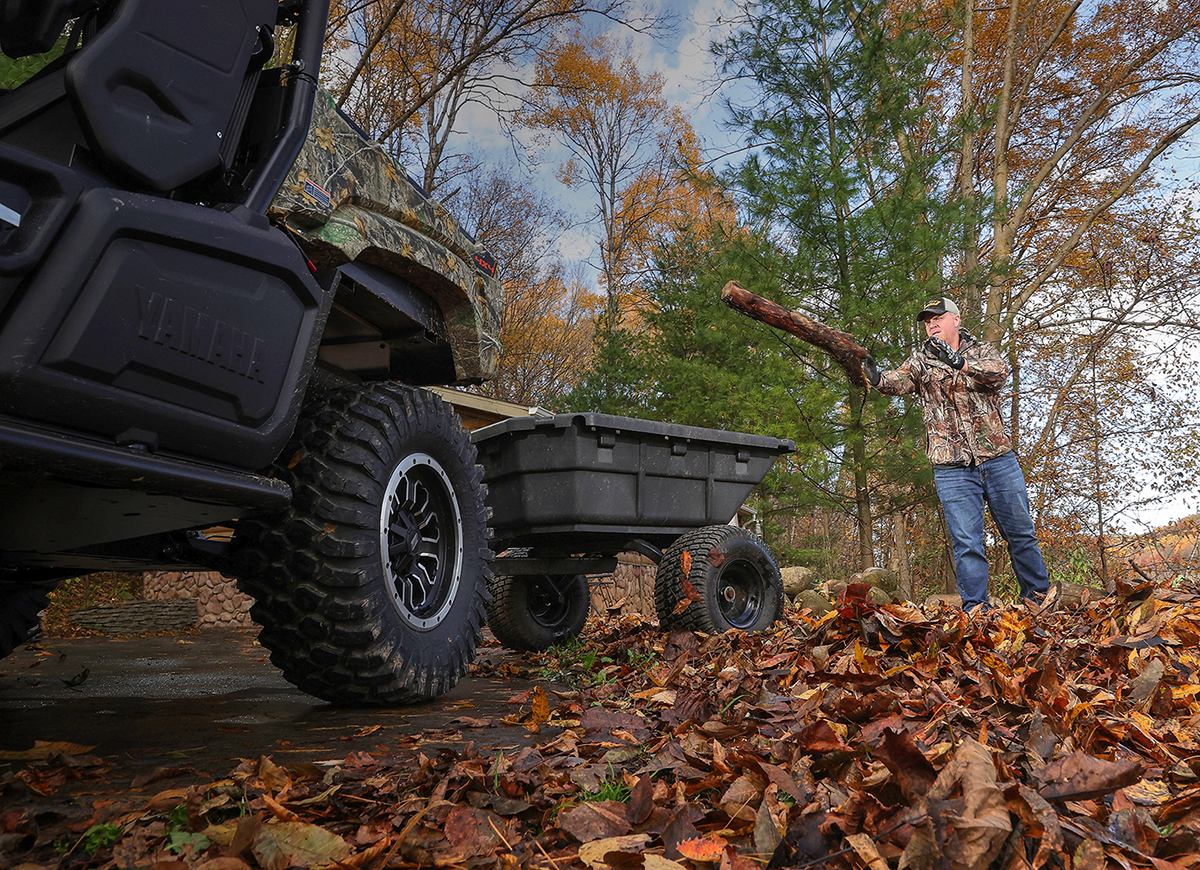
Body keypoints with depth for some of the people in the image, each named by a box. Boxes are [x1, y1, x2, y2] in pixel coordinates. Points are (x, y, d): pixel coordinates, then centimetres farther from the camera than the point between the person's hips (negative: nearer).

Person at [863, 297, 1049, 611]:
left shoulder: (982, 351, 6)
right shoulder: (920, 361, 8)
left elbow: (1000, 371, -16)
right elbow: (900, 381, -13)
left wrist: (959, 362, -34)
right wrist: (879, 379, -36)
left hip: (998, 459, 1)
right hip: (952, 468, 0)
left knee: (1020, 533, 10)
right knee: (966, 543, -1)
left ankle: (1039, 598, 25)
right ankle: (976, 609, 6)